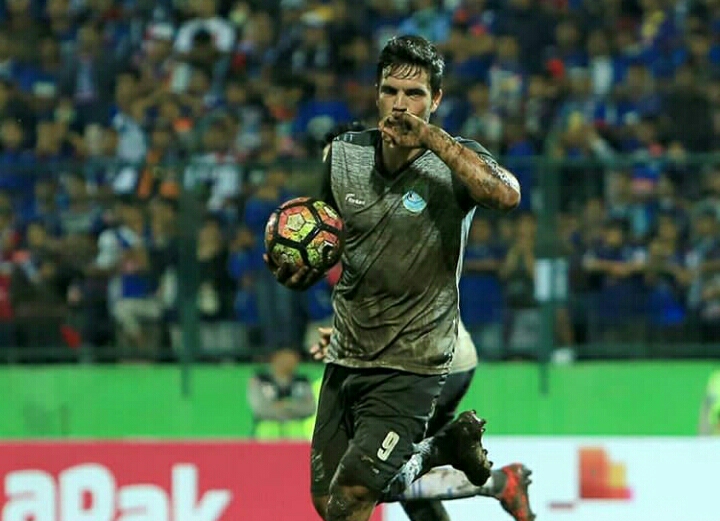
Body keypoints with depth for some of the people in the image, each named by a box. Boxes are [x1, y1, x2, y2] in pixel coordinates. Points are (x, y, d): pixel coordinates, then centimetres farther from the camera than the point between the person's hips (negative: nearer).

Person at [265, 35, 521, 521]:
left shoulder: (454, 162, -13)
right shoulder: (343, 155, 2)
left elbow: (507, 195, -35)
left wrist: (430, 135, -36)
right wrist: (296, 271, -6)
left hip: (411, 366, -6)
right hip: (345, 357, 6)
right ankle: (445, 446, 33)